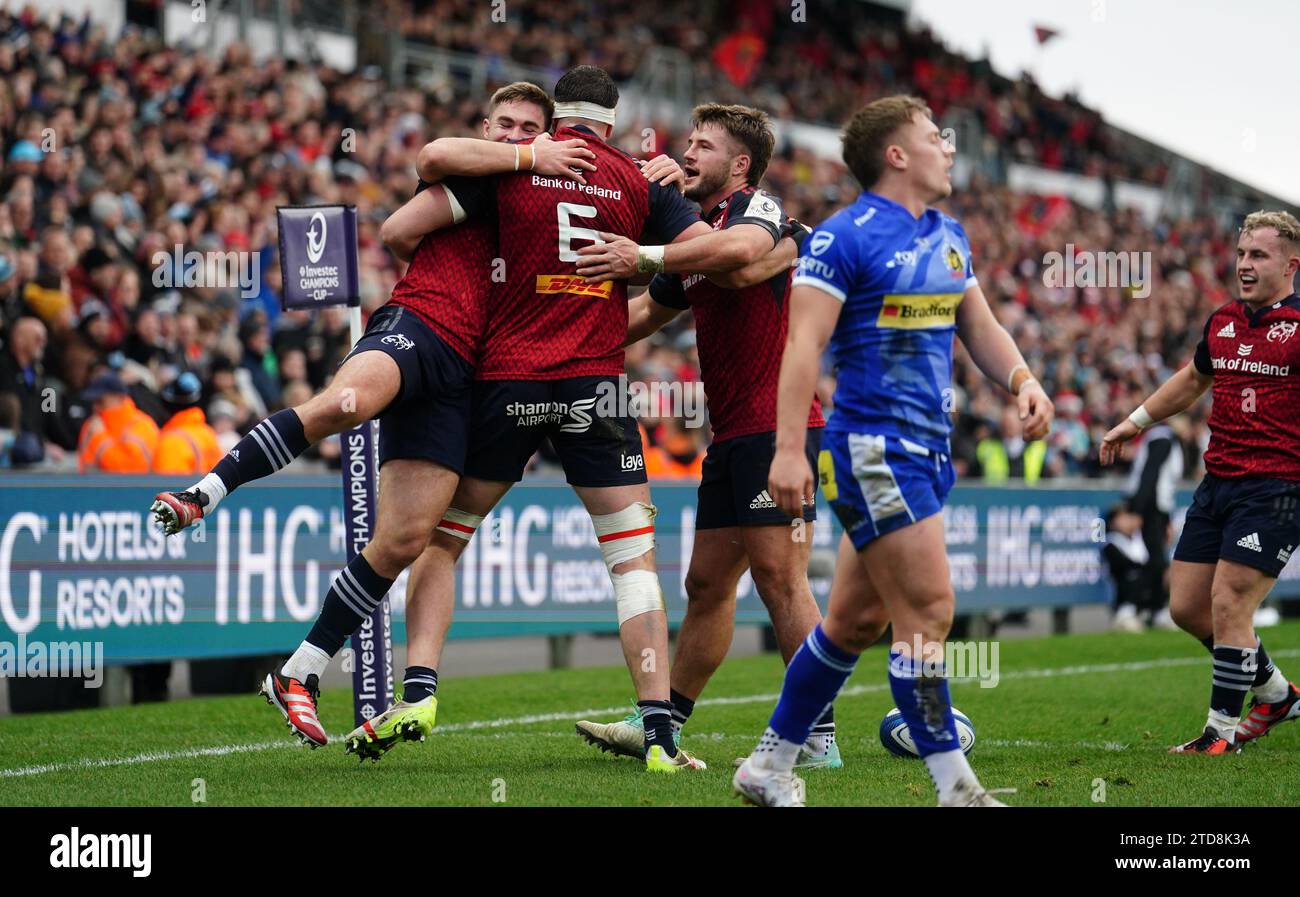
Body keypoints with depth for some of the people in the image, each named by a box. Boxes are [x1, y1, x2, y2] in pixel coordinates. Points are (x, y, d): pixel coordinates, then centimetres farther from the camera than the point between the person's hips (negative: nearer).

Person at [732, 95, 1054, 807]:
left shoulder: (949, 238, 15)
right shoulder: (843, 237, -11)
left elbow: (979, 328, 22)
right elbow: (804, 343, -16)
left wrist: (1022, 380, 1)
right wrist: (789, 449, -24)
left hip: (928, 450, 9)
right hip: (872, 446, -9)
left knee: (857, 618, 12)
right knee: (928, 610, -11)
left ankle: (769, 767, 23)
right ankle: (955, 789, -6)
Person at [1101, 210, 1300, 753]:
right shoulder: (1222, 321, 11)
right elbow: (1194, 379, 30)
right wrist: (1136, 421, 35)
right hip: (1218, 481, 8)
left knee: (1228, 605, -11)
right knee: (1186, 607, 8)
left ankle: (1222, 732, 4)